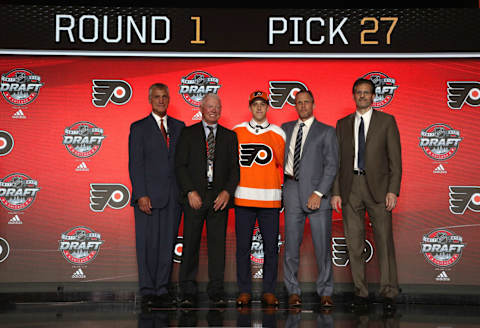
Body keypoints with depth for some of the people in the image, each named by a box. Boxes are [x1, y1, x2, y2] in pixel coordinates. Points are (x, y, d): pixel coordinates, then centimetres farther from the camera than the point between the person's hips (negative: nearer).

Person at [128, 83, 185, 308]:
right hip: (148, 195, -3)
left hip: (173, 196, 3)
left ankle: (162, 289, 13)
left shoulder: (179, 127, 13)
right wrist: (141, 195, -12)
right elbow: (135, 164, -3)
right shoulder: (139, 127, 4)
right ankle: (147, 291, 8)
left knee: (168, 243, 5)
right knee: (147, 244, -1)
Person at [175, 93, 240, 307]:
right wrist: (190, 192, -10)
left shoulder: (229, 136, 12)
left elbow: (234, 168, 8)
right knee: (190, 244, 0)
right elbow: (180, 165, 1)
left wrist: (227, 191, -7)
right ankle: (188, 292, 8)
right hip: (194, 197, -1)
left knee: (218, 243, 3)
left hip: (220, 198, 2)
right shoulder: (188, 133, 7)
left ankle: (216, 290, 11)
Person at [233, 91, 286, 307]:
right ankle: (244, 291, 10)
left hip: (270, 198, 0)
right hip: (244, 197, 0)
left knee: (271, 247, 1)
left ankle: (269, 291, 10)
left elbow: (283, 165, 7)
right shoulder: (237, 132, 9)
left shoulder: (278, 133, 8)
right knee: (243, 246, 1)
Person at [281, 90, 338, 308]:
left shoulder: (326, 131, 5)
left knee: (322, 244, -1)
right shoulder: (286, 128, 16)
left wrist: (319, 193, -12)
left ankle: (325, 292, 11)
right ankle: (293, 291, 14)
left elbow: (331, 165, -2)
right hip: (292, 189, 3)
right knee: (292, 243, 3)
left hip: (316, 192, -2)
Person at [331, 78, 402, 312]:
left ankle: (389, 292, 6)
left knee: (384, 240, -2)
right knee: (354, 242, 4)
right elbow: (337, 160, 10)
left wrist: (393, 190, -9)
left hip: (377, 187, -2)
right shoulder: (343, 124, 12)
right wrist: (336, 192, 2)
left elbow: (395, 159, 1)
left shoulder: (386, 121, 5)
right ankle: (360, 291, 13)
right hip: (350, 187, 3)